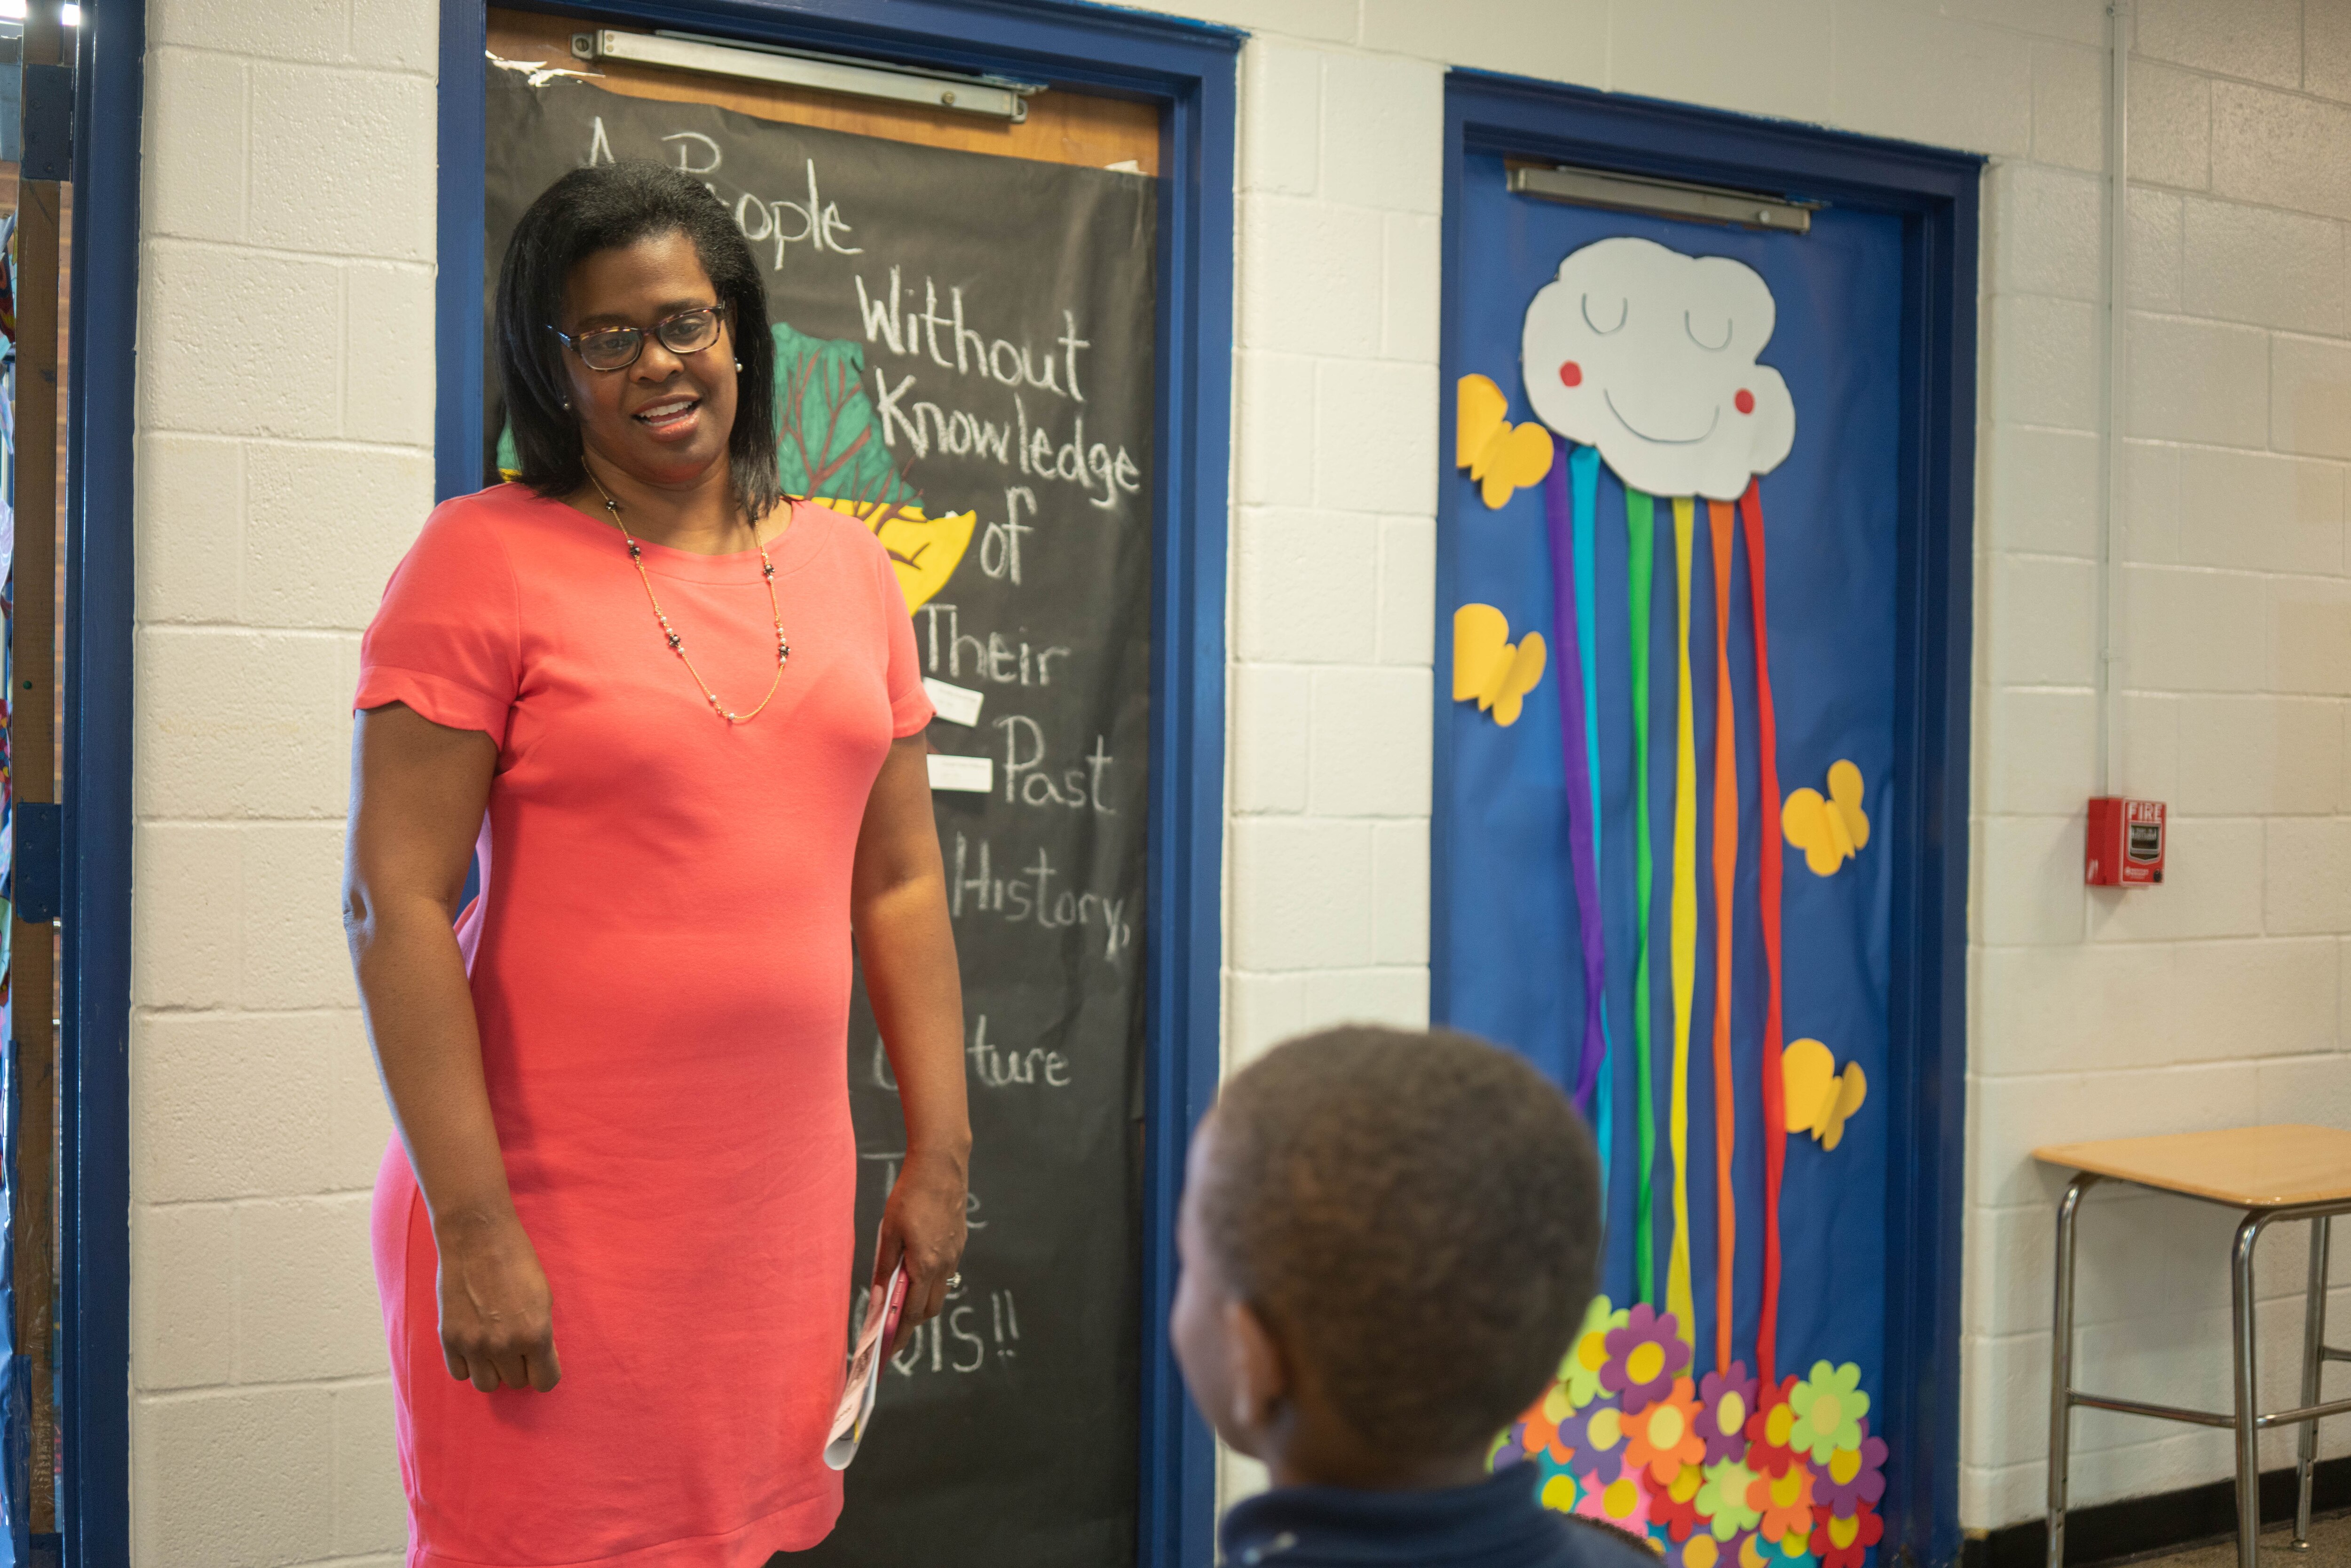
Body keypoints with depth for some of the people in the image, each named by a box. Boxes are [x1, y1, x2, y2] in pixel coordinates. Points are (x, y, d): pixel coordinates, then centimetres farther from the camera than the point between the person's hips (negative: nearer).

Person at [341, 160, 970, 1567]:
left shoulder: (844, 566, 9)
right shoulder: (487, 558, -6)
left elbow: (900, 883, 11)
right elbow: (396, 901, -11)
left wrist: (940, 1157, 9)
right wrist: (471, 1225, -15)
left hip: (784, 1194, 5)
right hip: (556, 1205, -4)